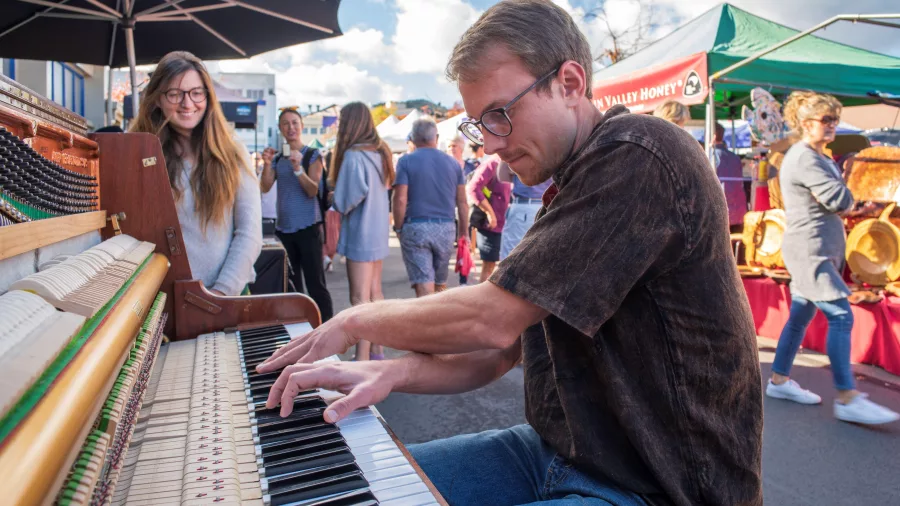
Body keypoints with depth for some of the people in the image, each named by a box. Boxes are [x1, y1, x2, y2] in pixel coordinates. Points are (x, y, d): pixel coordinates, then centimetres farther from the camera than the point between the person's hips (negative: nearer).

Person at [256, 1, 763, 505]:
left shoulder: (640, 153, -19)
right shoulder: (567, 191, 11)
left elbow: (492, 321, -24)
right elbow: (502, 350, 7)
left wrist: (357, 320, -7)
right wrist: (392, 373, -10)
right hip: (557, 452, 8)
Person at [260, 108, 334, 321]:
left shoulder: (312, 155, -3)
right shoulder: (278, 158, 11)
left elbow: (313, 190, -12)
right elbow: (265, 188, 2)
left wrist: (298, 168, -27)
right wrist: (267, 165, -14)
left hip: (307, 227, -5)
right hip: (283, 228, 5)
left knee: (316, 283, -5)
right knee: (290, 285, 11)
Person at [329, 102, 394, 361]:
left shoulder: (353, 155, -17)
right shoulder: (379, 151, 9)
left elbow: (347, 199, -20)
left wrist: (336, 200, 1)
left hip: (360, 233, -9)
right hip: (378, 231, 9)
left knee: (360, 298, -5)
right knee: (374, 293, 14)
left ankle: (362, 358, -1)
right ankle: (376, 351, 23)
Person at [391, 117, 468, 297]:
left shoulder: (406, 161, -3)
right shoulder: (452, 162, 7)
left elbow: (400, 199, -10)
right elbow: (462, 202, 7)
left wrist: (398, 228, 2)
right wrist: (463, 232, 15)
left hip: (415, 228, -3)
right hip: (446, 228, 3)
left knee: (424, 287, -3)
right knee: (440, 285, 18)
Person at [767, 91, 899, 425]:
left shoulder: (820, 158, 18)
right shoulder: (803, 158, -14)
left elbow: (835, 205, 19)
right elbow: (840, 199, -20)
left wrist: (853, 210, 1)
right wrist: (849, 203, 1)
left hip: (819, 250, 10)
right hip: (809, 250, -10)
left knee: (800, 316, 12)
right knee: (840, 316, -11)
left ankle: (779, 380, 21)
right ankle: (847, 399, -8)